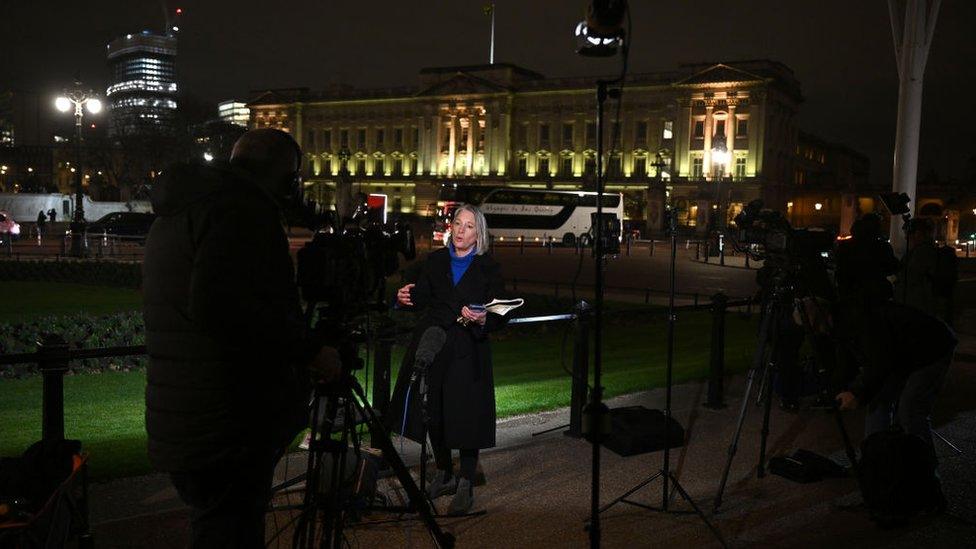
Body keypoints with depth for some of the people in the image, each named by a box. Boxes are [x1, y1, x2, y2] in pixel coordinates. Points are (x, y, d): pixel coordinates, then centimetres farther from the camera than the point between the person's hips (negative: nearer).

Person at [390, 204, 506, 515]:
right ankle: (444, 475, 31)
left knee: (466, 416, -3)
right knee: (433, 412, 11)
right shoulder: (435, 261, 9)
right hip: (432, 347, 4)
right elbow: (422, 299, 9)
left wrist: (482, 321, -22)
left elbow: (500, 316, -2)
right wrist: (407, 298, -12)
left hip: (467, 352, -3)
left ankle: (465, 486, 10)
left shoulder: (488, 268, 0)